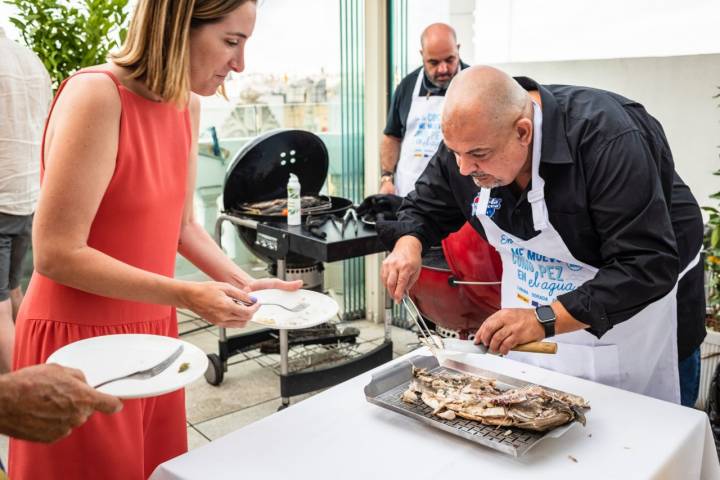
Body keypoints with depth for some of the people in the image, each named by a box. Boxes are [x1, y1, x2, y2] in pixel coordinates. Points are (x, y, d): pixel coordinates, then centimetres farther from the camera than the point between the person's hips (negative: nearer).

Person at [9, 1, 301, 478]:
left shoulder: (187, 104, 4)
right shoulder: (96, 96, -20)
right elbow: (57, 254, -21)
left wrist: (242, 281, 0)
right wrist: (184, 295, -22)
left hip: (153, 332, 7)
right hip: (81, 340, -7)